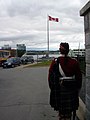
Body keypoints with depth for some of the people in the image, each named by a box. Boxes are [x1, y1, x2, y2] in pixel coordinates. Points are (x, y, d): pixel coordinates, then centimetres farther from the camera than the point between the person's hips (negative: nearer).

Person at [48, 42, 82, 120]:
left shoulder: (55, 62, -8)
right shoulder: (74, 62, -7)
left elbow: (50, 77, -3)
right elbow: (79, 77, 0)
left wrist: (52, 89, 9)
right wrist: (78, 89, 13)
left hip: (59, 90, 0)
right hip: (71, 90, 0)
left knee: (61, 112, 16)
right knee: (69, 112, 15)